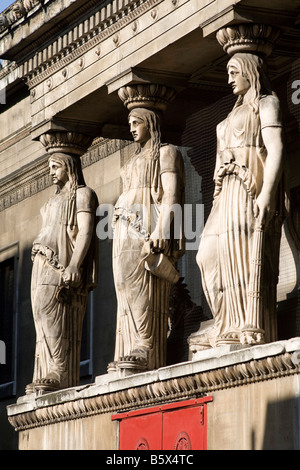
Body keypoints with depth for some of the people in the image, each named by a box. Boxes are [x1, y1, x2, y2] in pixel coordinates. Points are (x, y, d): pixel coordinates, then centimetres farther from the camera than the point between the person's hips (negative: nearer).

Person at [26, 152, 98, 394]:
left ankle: (61, 375, -28)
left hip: (63, 265, -9)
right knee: (45, 319, -2)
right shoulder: (55, 201, 28)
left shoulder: (82, 194, 2)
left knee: (48, 312, -23)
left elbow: (86, 231, -11)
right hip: (44, 265, 9)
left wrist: (74, 265, -24)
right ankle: (49, 377, -8)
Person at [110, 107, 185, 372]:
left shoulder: (166, 153, 6)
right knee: (127, 290, -3)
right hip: (127, 231, 8)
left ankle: (147, 352, -27)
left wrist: (161, 229, -21)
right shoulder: (135, 162, 30)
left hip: (148, 224, -8)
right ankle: (131, 354, -10)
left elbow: (171, 193, -8)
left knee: (140, 285, -21)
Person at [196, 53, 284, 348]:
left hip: (251, 187, -9)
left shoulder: (266, 103, 3)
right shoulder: (235, 114, 29)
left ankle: (252, 331, -20)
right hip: (228, 192, 9)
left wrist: (266, 193, -22)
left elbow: (275, 149, -10)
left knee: (245, 253, -17)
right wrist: (220, 199, 15)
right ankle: (230, 326, -2)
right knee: (209, 255, -1)